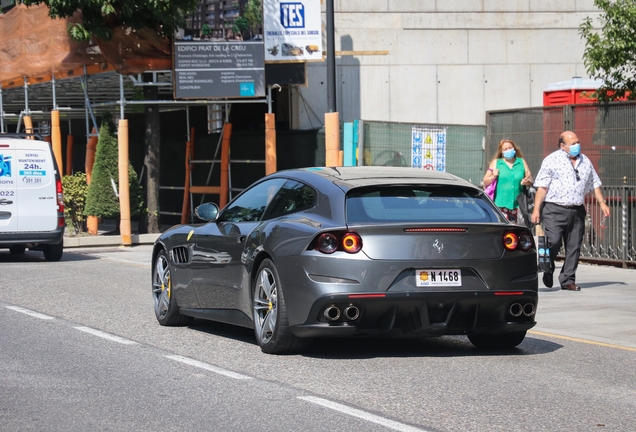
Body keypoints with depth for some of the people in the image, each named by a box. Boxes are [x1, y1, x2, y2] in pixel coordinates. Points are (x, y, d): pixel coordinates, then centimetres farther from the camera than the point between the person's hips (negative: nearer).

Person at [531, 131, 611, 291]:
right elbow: (542, 187, -5)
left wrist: (602, 203, 13)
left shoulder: (585, 161, 15)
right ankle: (548, 269, 13)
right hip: (554, 210, -5)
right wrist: (536, 209, -11)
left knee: (574, 247, 2)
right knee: (553, 242, -14)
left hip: (577, 211, 5)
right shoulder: (552, 160, -1)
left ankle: (568, 280, 11)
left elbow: (594, 184, 23)